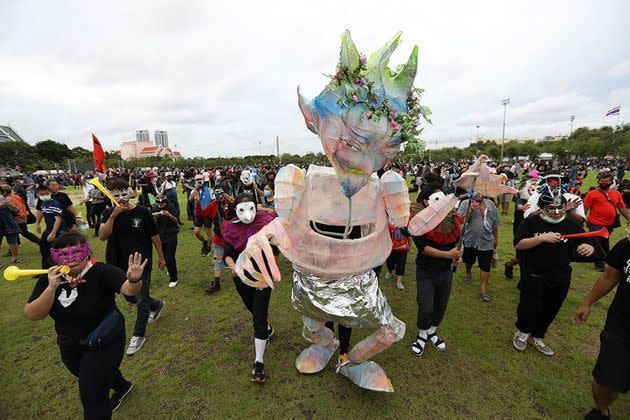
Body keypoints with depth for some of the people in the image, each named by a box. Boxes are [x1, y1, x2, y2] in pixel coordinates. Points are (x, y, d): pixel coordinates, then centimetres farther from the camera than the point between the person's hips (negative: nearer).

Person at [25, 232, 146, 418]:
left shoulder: (101, 272, -28)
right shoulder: (50, 278, -13)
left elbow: (128, 289, -43)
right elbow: (32, 315, -17)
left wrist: (134, 280, -65)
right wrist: (51, 288, -32)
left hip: (104, 342, -6)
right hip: (70, 346, 7)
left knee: (92, 398, 4)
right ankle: (122, 386, 62)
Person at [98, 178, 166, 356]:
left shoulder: (142, 212, -12)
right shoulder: (108, 213, -3)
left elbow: (154, 235, -4)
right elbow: (102, 236, -17)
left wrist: (161, 257, 1)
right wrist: (113, 216, -29)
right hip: (120, 265, 4)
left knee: (141, 300, 5)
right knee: (130, 298, 21)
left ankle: (139, 335, 24)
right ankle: (157, 305, 47)